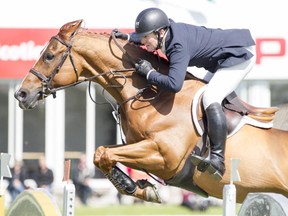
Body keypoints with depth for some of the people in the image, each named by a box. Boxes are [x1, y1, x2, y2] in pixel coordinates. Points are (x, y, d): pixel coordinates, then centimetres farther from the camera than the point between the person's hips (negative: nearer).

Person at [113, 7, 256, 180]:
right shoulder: (168, 29, -7)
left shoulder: (178, 47, -33)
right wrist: (128, 37, 4)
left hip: (242, 55, -10)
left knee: (210, 99, -24)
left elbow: (174, 84, -44)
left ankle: (218, 160, -28)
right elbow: (148, 37, 19)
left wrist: (149, 73, -30)